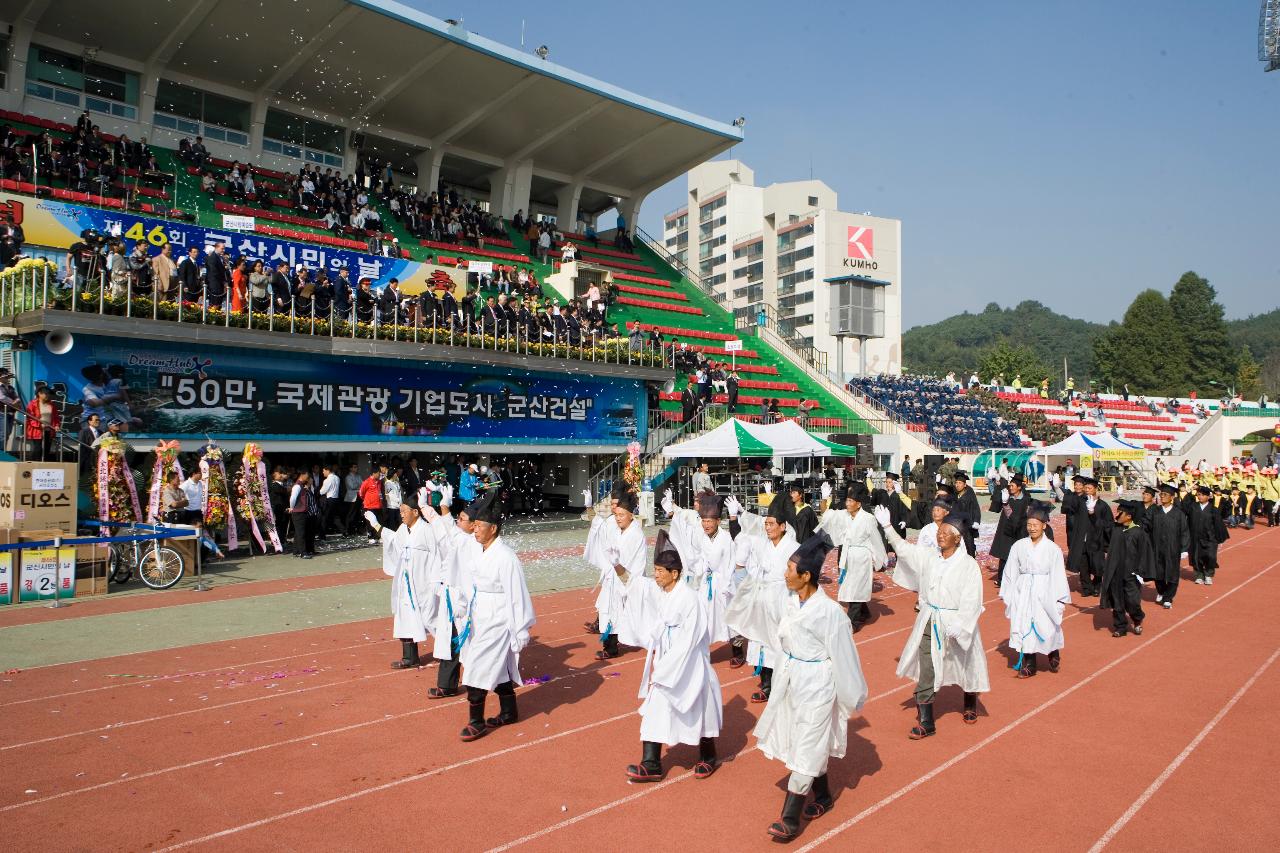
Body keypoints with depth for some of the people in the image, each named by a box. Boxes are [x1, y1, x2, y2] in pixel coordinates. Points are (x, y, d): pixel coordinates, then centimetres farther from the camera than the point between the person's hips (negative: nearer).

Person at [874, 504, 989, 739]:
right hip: (929, 622, 3)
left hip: (957, 623, -3)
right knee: (925, 673, 1)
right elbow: (903, 548, 11)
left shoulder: (968, 565, -15)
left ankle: (970, 706, 48)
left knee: (965, 667, 19)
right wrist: (887, 526, 4)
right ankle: (925, 723, 10)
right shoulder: (928, 557, -1)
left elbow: (971, 602, -17)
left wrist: (958, 627, -24)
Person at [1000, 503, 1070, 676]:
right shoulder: (1018, 546, -1)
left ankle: (1054, 655, 34)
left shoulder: (1053, 549, -5)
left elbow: (1058, 577, -2)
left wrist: (1060, 600, -3)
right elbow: (1010, 573, 5)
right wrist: (1008, 596, 4)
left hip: (1044, 595, -2)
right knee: (1024, 629, 2)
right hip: (1022, 595, 2)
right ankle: (1028, 664, 15)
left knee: (1047, 628, 4)